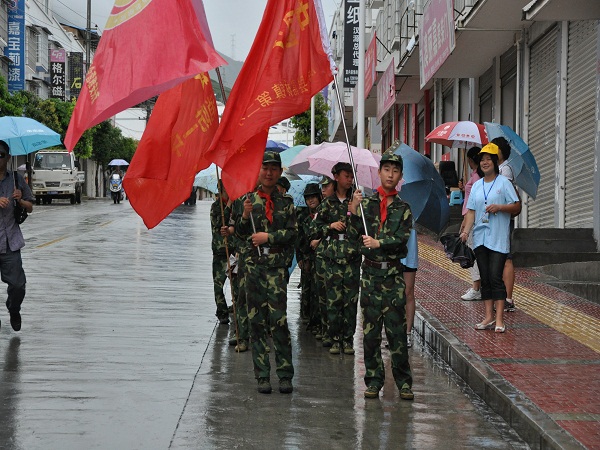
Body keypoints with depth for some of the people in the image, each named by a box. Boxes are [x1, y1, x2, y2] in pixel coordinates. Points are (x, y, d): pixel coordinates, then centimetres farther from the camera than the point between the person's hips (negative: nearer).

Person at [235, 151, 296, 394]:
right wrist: (245, 216, -12)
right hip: (253, 264, 2)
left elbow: (292, 233, 4)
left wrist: (269, 237, -8)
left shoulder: (285, 201, 8)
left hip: (277, 266, -1)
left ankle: (285, 375, -3)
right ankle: (262, 376, 8)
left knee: (279, 319, -10)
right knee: (256, 321, 3)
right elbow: (241, 234, 6)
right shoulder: (250, 199, 9)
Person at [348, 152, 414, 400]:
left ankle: (403, 382, 2)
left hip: (394, 272, -1)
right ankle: (373, 381, 10)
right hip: (370, 271, 1)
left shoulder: (403, 208, 8)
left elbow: (402, 238, -4)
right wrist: (353, 211, -13)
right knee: (370, 328, 3)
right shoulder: (366, 203, 8)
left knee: (397, 328, -3)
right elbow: (353, 235, 0)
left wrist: (379, 243, -17)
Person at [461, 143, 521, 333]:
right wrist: (466, 231, -3)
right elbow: (471, 211, 10)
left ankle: (499, 319, -11)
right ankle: (489, 316, 12)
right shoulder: (477, 185, 13)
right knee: (485, 278, 7)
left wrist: (499, 207, -17)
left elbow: (517, 207, -2)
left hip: (498, 238, -5)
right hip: (480, 237, 6)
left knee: (495, 277, -11)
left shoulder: (503, 182, -1)